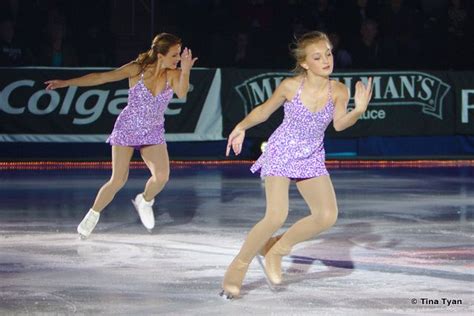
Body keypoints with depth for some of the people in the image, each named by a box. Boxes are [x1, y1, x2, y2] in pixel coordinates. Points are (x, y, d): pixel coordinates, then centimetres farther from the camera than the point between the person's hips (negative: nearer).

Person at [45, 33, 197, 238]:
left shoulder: (173, 74, -9)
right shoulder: (137, 69, -15)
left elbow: (181, 93, -28)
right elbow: (102, 77, -15)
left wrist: (185, 71, -45)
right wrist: (66, 83, -19)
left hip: (153, 133, 2)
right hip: (127, 129, -2)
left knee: (162, 176, -19)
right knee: (118, 180, -7)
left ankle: (145, 201, 13)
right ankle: (93, 214, 16)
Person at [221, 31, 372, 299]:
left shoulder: (339, 91, -11)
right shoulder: (291, 86, -15)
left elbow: (339, 124, -25)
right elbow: (264, 110, 0)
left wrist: (359, 110, -43)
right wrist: (241, 127, -14)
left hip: (311, 158, 4)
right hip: (281, 153, -4)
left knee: (328, 216, -8)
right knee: (277, 217, -19)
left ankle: (277, 248, 14)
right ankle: (238, 268, 0)